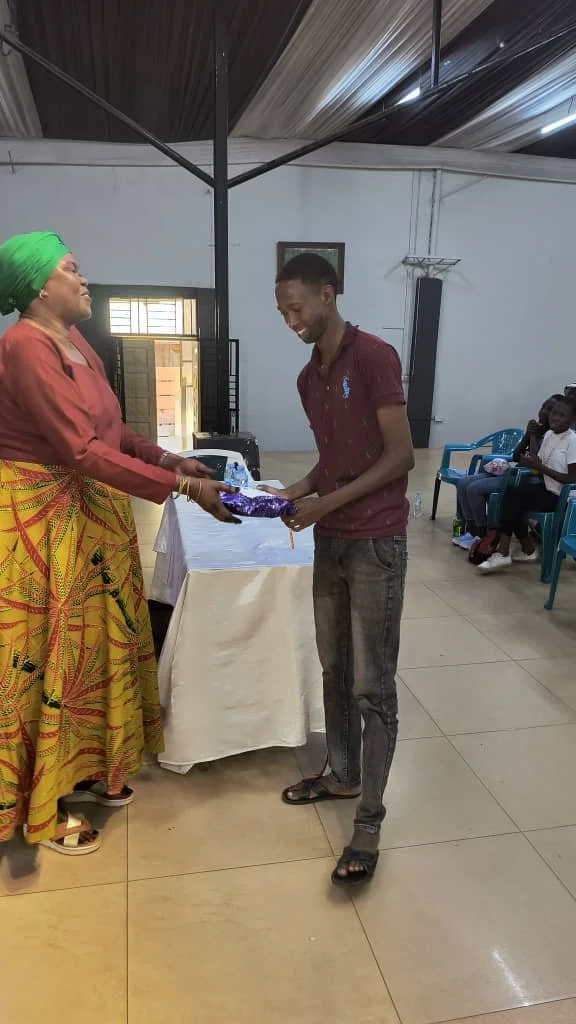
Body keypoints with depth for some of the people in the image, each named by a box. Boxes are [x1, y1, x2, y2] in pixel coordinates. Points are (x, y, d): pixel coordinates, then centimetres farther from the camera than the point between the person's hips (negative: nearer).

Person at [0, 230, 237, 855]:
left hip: (92, 514, 9)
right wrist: (183, 488, -26)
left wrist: (169, 458, 3)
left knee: (92, 643, 17)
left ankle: (82, 771, 36)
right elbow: (85, 451, -27)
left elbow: (107, 430, 14)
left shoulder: (75, 342, 9)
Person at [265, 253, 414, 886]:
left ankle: (369, 823, 11)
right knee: (334, 672, 18)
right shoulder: (308, 379, 12)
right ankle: (342, 775, 36)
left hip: (376, 544, -8)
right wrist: (297, 492, 0)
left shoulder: (374, 358, -12)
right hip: (329, 542, 8)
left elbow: (400, 456, -15)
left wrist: (327, 502, -19)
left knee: (373, 685, 0)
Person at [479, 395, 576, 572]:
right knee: (512, 496, -16)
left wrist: (540, 467, -21)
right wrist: (532, 463, -11)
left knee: (513, 496, -22)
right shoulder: (548, 434, 8)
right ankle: (527, 549, -1)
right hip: (545, 488, 7)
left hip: (560, 497, -7)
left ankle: (503, 552, -15)